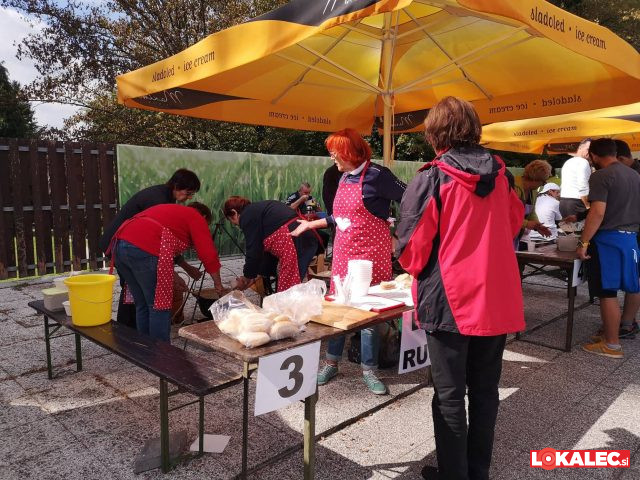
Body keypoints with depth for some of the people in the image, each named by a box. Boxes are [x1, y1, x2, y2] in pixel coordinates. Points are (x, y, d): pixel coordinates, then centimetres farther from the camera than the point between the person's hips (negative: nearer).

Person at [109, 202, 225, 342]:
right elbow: (208, 255, 6)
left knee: (142, 305, 19)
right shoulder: (196, 219, 13)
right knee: (159, 306, 4)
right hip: (144, 249, -8)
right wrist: (218, 285, 18)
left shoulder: (171, 211, 34)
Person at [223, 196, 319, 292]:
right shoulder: (259, 208, 26)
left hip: (296, 243, -10)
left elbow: (254, 249, -2)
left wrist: (247, 277, 12)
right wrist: (256, 274, 29)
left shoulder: (247, 216, -2)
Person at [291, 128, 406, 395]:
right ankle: (331, 363, 25)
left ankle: (369, 370, 18)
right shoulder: (344, 177, 12)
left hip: (371, 253, -6)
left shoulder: (376, 176, -11)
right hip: (343, 253, 7)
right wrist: (310, 224, 24)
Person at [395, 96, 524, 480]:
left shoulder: (431, 179, -12)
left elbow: (411, 248, -11)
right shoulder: (501, 176, 4)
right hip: (497, 300, 6)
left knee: (450, 396, 7)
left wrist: (418, 268, 10)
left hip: (450, 301, -5)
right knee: (485, 391, 17)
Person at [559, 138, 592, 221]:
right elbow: (583, 187, -18)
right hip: (576, 203, -9)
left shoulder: (567, 162, 19)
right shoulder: (583, 162, -8)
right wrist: (587, 205, -11)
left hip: (563, 201, 9)